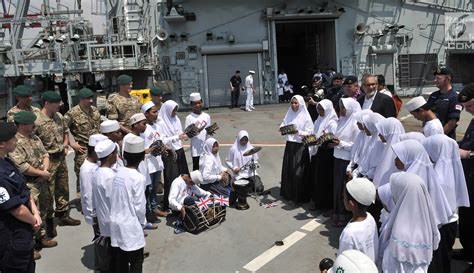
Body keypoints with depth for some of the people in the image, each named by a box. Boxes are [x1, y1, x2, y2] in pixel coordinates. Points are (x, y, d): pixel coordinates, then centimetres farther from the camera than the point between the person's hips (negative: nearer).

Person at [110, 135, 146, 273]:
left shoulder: (117, 173, -2)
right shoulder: (138, 178, -19)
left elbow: (113, 199, 1)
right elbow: (139, 206, -16)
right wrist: (143, 222, 3)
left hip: (116, 223, 6)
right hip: (131, 226, -6)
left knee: (119, 261, 17)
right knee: (136, 262, 10)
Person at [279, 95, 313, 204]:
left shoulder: (305, 117, -7)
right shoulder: (289, 115, 10)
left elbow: (309, 133, -11)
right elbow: (283, 125, 10)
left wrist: (298, 132, -26)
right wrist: (282, 128, -12)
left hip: (300, 146, -6)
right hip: (289, 145, 6)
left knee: (298, 172, -3)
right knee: (288, 169, 11)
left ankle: (299, 196, 10)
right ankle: (288, 193, 27)